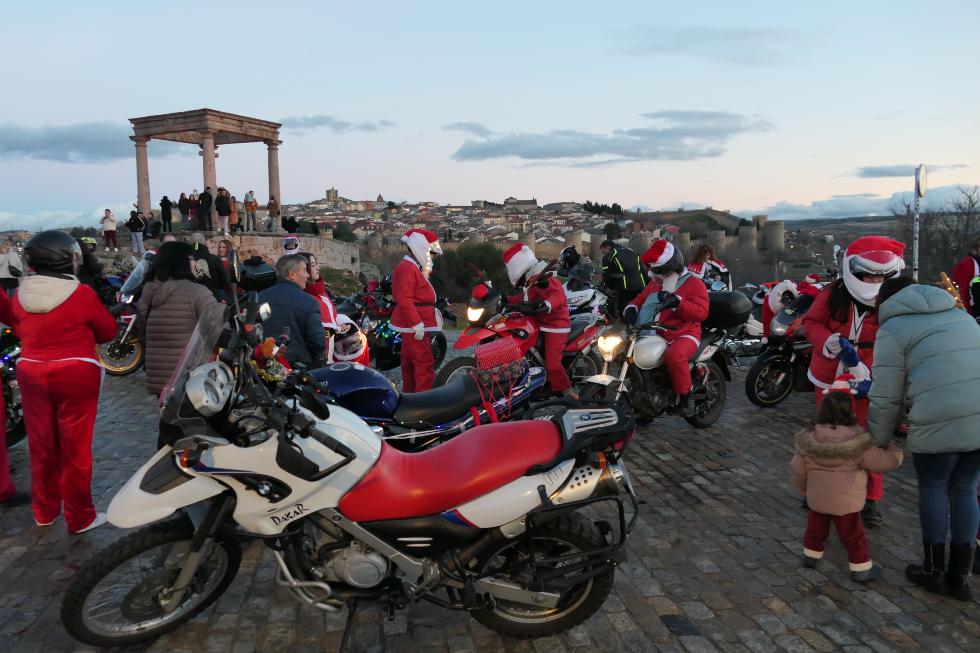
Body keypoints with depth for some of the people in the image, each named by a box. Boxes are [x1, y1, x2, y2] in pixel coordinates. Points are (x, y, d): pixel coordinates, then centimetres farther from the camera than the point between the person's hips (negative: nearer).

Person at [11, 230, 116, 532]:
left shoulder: (21, 295, -2)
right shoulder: (81, 294, -15)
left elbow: (19, 330, 13)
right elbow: (108, 331, -4)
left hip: (31, 373, 5)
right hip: (75, 375, -5)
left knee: (41, 445, 17)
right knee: (75, 448, 5)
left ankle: (44, 511, 31)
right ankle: (80, 517, 15)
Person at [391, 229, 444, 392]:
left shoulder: (413, 268, 21)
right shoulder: (407, 268, -14)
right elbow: (404, 299, -23)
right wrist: (417, 324, -25)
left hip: (413, 327, 11)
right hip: (416, 329, -11)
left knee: (410, 366, 14)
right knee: (425, 367, -14)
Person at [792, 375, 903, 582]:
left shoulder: (809, 437, -9)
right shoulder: (857, 440, -20)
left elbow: (799, 470, -1)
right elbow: (882, 461, -11)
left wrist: (804, 490, 17)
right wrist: (895, 451, 10)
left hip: (816, 498, 3)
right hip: (846, 501, -3)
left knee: (816, 528, 23)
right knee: (853, 535, 12)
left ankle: (811, 555, 39)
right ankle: (861, 568, 23)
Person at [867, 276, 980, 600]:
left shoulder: (893, 328, 5)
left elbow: (885, 398, 2)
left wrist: (877, 442, 15)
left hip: (940, 422, -6)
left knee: (933, 489, 14)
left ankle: (933, 571, 25)